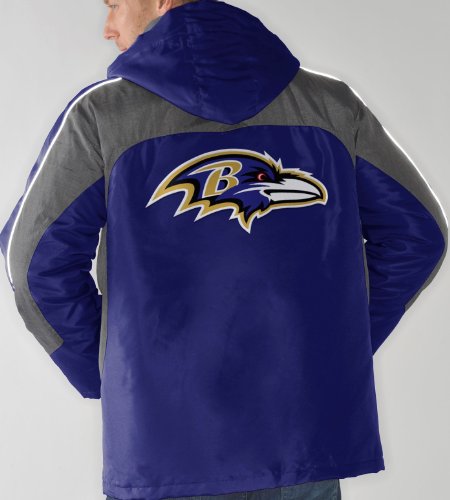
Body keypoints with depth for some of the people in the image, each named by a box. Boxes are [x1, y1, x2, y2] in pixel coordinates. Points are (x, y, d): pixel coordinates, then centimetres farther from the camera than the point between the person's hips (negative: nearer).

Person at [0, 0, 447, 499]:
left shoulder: (101, 112, -4)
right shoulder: (330, 102, 4)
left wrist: (100, 377, 9)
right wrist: (336, 352, 11)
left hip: (166, 436, -2)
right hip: (306, 433, 3)